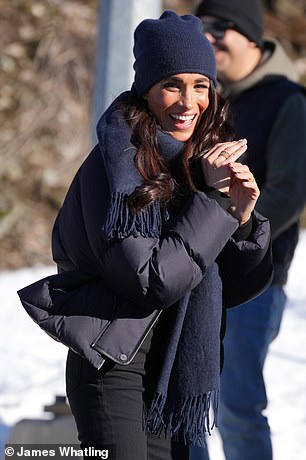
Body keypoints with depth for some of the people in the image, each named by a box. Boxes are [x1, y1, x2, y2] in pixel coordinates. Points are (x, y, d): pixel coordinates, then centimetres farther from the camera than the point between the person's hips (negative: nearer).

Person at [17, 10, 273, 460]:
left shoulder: (206, 161, 7)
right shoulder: (117, 165, -14)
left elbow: (232, 289, 8)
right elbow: (152, 282, -21)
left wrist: (241, 217, -10)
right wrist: (212, 200, -17)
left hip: (177, 368, 7)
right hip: (115, 366, -7)